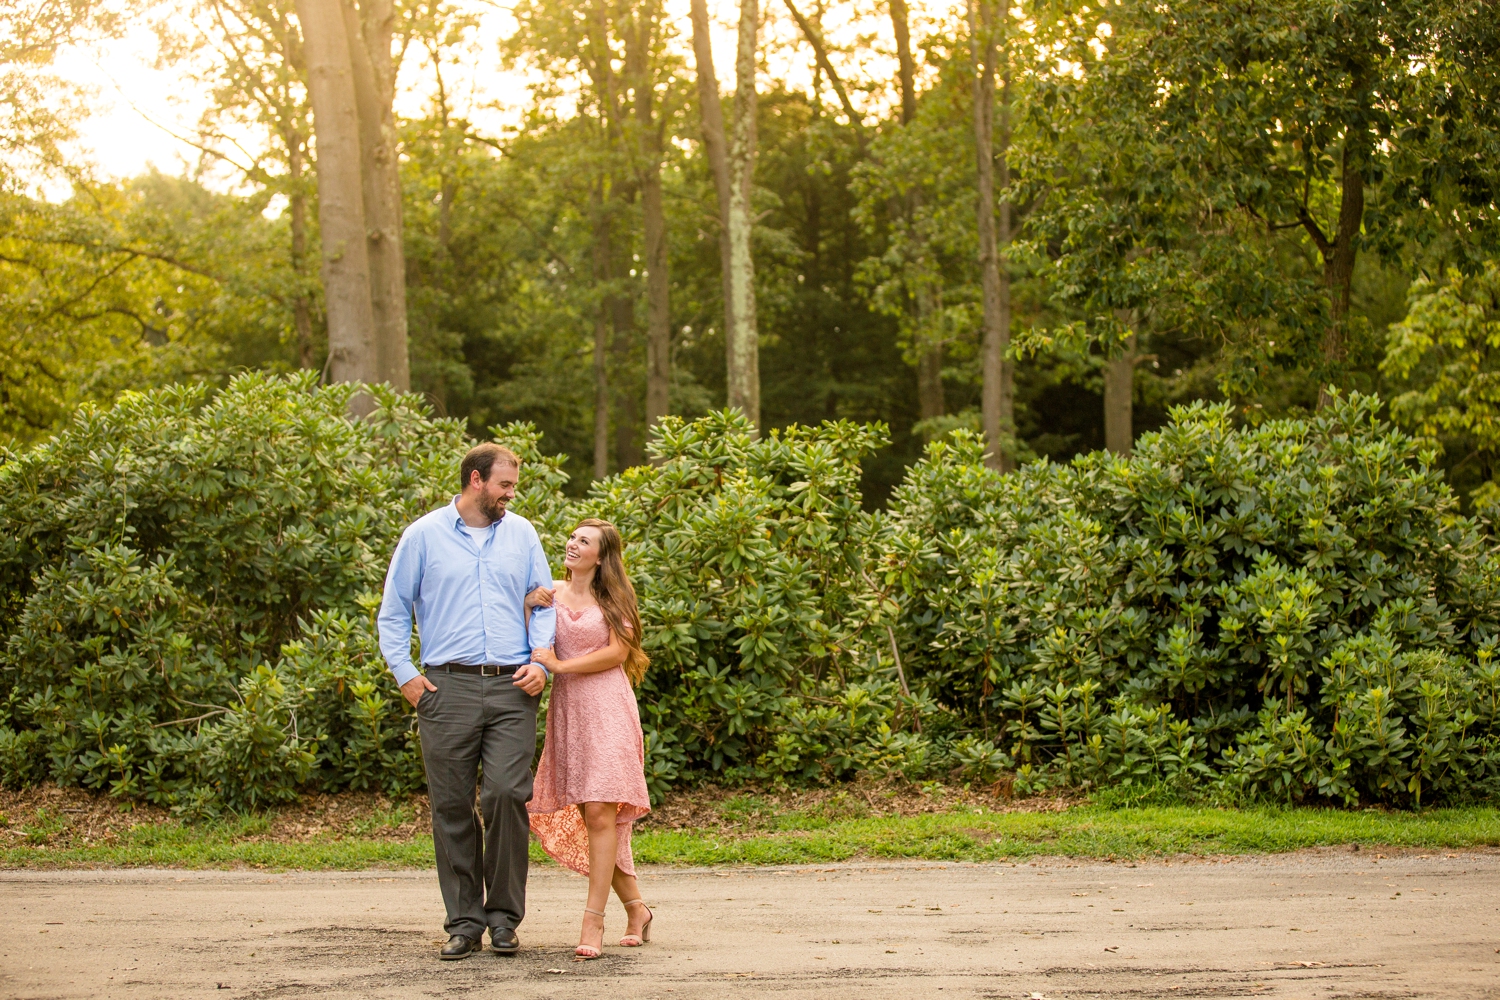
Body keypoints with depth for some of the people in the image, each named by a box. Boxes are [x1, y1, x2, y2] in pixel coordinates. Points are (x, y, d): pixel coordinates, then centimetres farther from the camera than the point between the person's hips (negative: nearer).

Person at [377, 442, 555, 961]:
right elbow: (393, 610, 9)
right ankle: (464, 922, 8)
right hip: (448, 687, -1)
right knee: (451, 805, 0)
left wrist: (541, 662, 2)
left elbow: (543, 605, 17)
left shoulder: (521, 534, 15)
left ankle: (504, 917, 0)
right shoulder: (424, 535, 7)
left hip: (511, 689, 1)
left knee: (507, 793, -12)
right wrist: (405, 673, -1)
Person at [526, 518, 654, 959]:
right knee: (585, 817, 3)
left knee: (600, 812, -13)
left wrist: (560, 665, -13)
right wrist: (527, 608, -3)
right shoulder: (551, 593, 12)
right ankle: (635, 908, 17)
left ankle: (593, 922, -14)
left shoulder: (612, 598, 4)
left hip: (606, 708, -4)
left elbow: (616, 652, -7)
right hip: (566, 710, 4)